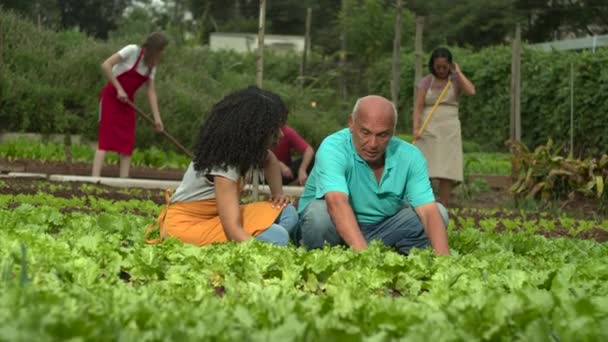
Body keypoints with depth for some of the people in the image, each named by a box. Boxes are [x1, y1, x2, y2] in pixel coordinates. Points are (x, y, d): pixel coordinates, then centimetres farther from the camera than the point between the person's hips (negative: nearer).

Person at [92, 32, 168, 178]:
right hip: (111, 97, -7)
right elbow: (106, 65, -21)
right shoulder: (132, 51, -15)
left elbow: (151, 91, 6)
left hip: (127, 101, 7)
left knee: (127, 141, 1)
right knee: (106, 137, -15)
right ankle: (95, 178, -20)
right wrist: (119, 89, -22)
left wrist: (157, 118, -2)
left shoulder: (151, 65, 6)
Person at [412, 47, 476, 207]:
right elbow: (418, 107, -2)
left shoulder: (456, 81, 8)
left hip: (449, 131, 0)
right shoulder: (425, 82, 7)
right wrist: (416, 128, -17)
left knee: (447, 171, -4)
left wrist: (458, 72, -5)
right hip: (428, 130, 0)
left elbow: (471, 91, -13)